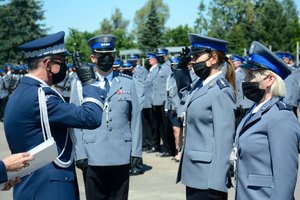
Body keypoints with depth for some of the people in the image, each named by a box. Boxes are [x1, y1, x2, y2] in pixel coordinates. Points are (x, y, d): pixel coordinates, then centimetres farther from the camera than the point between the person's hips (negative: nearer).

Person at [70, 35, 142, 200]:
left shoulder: (127, 83, 7)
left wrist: (136, 150, 2)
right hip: (92, 157, -1)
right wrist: (80, 153, -5)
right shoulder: (81, 84, 2)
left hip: (121, 157, 1)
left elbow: (135, 118, 6)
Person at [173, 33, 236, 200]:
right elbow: (186, 92, 32)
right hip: (193, 173, 8)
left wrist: (217, 183, -22)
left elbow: (224, 139, -20)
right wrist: (182, 67, 16)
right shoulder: (200, 84, 8)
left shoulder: (221, 91, -16)